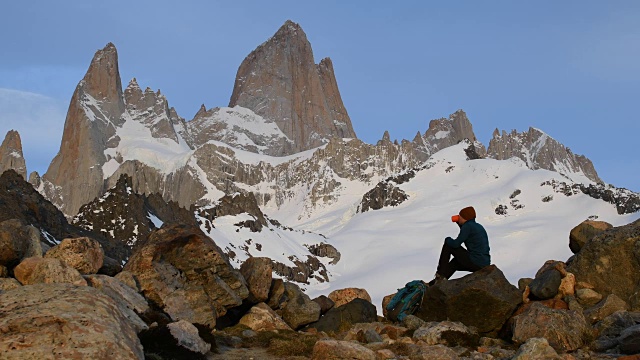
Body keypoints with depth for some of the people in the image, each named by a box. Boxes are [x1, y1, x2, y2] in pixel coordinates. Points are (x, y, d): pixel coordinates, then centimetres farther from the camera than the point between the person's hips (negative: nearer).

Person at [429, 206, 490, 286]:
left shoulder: (468, 226, -11)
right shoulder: (478, 226, 15)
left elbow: (456, 244, -13)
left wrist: (448, 240, 9)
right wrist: (459, 223, 22)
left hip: (475, 262, -9)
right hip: (485, 264, 9)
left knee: (448, 244, 5)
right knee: (455, 262, 30)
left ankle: (440, 275, 8)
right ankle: (432, 284, 31)